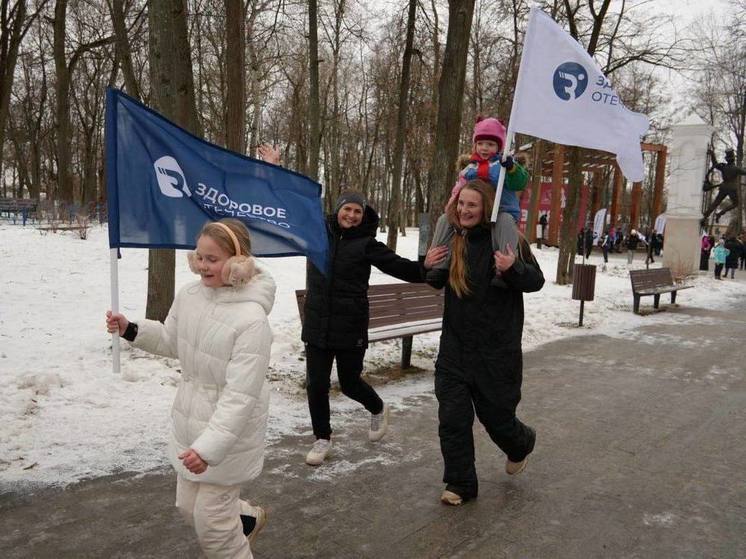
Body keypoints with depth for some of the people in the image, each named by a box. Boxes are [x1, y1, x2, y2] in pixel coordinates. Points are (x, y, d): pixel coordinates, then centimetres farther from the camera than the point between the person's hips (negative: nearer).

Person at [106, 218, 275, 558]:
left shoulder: (251, 319, -28)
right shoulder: (189, 295, -6)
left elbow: (241, 395, -29)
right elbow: (172, 341, 14)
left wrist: (210, 447, -33)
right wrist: (131, 330, 0)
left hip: (229, 432, -8)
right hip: (190, 420, 8)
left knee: (211, 521, 5)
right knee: (189, 507, 24)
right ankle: (247, 519, 51)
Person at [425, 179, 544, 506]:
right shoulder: (452, 240, -2)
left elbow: (536, 281, -6)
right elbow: (439, 283, 13)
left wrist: (514, 268, -27)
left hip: (497, 349, -3)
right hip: (455, 347, 3)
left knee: (495, 415, 12)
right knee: (452, 418, 2)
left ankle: (521, 444, 47)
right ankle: (460, 484, 20)